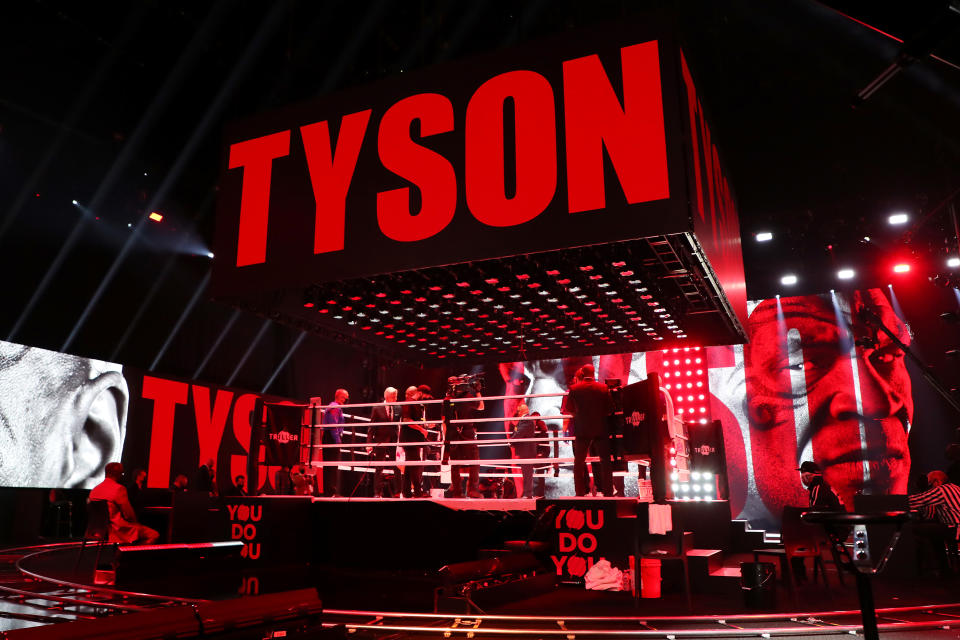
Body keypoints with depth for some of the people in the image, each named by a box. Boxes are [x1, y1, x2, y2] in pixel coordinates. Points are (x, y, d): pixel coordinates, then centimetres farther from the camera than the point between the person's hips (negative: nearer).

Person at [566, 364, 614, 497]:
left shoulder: (574, 389, -5)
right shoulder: (603, 388, -4)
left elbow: (569, 408, 4)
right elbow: (610, 408, 2)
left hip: (582, 429, 0)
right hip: (601, 429, 0)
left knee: (579, 462, 9)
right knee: (605, 461, 9)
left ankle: (580, 493, 8)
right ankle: (608, 492, 7)